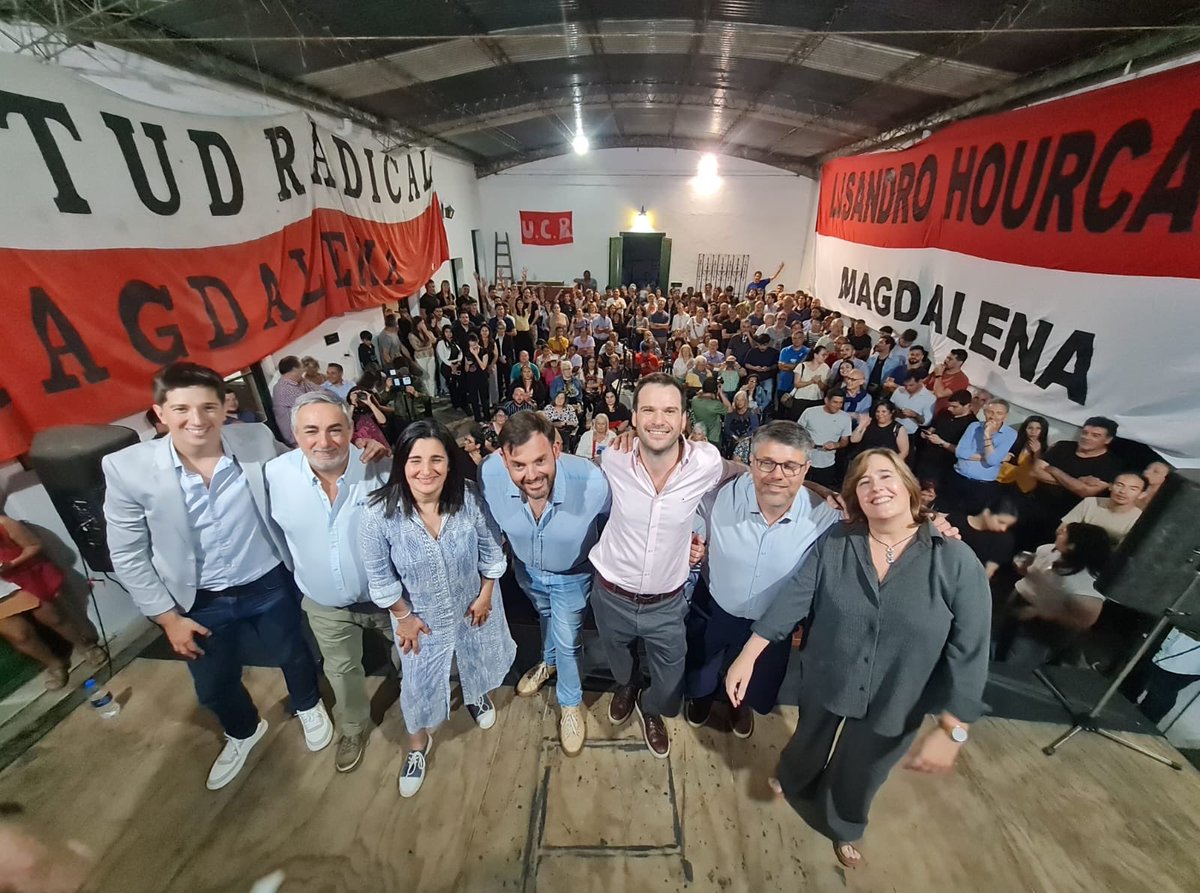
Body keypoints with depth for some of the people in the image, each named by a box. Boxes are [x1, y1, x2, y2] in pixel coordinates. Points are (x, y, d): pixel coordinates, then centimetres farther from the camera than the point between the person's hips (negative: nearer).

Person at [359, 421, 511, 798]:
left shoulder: (469, 500, -27)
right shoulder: (380, 514, -29)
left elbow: (491, 549, -11)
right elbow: (379, 575, -14)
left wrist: (485, 595, -5)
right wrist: (403, 616, -6)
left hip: (472, 606, 2)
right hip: (421, 616, -1)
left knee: (477, 663, 28)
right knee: (419, 684, 19)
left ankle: (476, 696, 65)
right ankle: (418, 745, 51)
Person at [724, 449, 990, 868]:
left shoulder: (957, 563, -19)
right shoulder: (834, 543, -16)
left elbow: (968, 653, -16)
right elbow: (793, 598, -16)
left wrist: (951, 730, -17)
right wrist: (747, 656, -18)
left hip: (893, 703, -1)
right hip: (825, 683, 1)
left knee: (859, 775, 25)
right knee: (809, 744, 29)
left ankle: (844, 829, 59)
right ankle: (792, 783, 65)